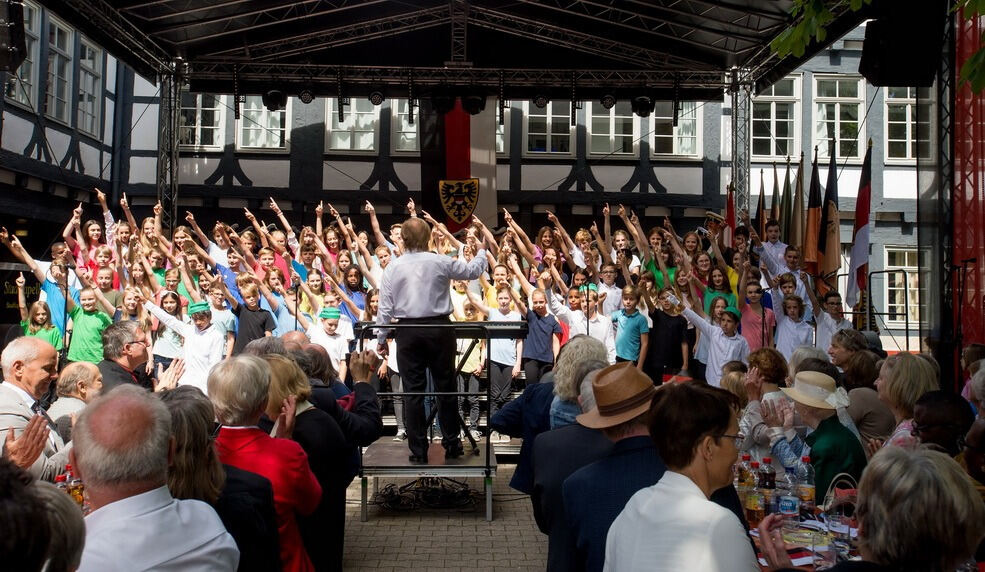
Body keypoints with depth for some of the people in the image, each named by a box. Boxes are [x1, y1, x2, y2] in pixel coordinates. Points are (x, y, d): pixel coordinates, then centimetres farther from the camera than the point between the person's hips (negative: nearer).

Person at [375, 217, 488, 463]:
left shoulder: (393, 268, -2)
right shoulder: (440, 262, -5)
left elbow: (385, 307, -1)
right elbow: (473, 271, 9)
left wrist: (381, 338, 8)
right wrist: (482, 252, 28)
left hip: (408, 332, 1)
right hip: (439, 329, 0)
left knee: (413, 391, 5)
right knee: (446, 387, 11)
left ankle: (418, 451, 8)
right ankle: (451, 444, 19)